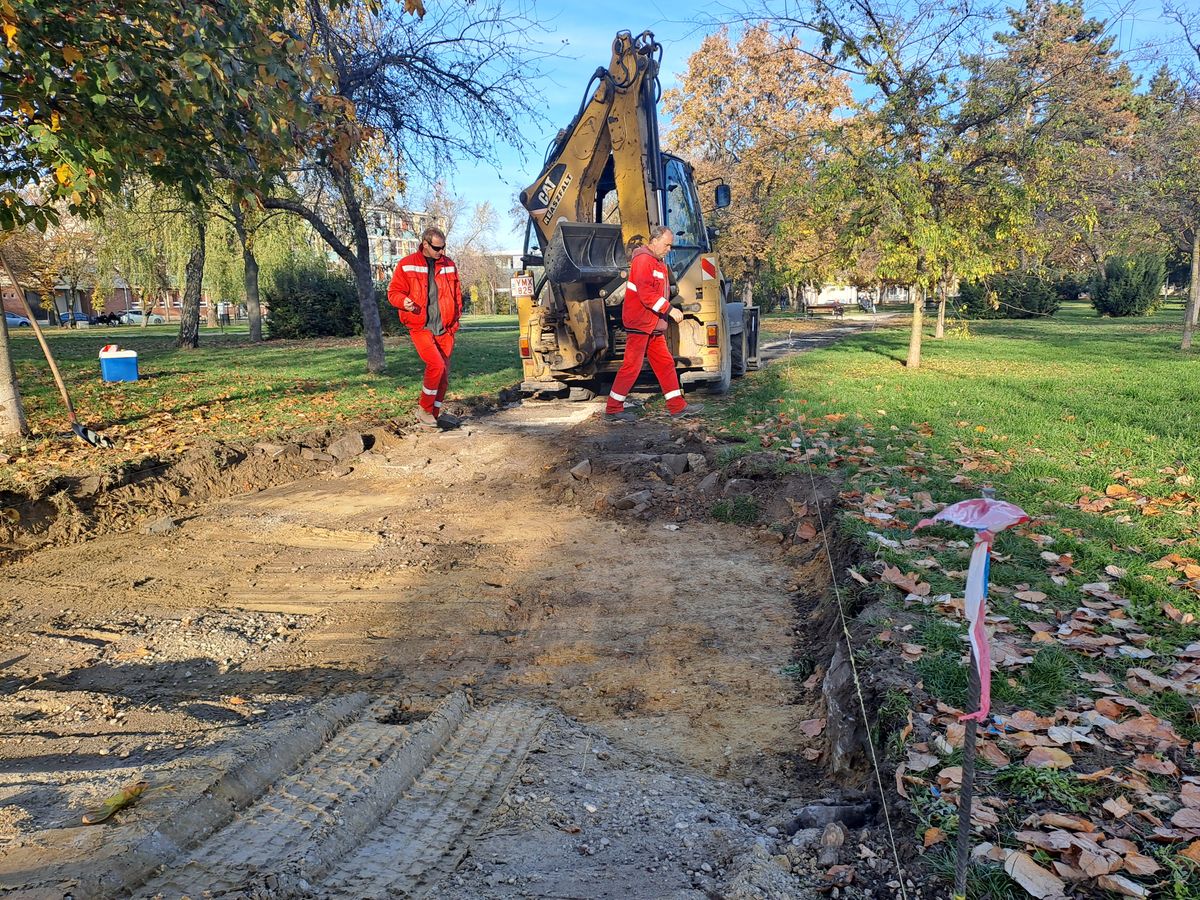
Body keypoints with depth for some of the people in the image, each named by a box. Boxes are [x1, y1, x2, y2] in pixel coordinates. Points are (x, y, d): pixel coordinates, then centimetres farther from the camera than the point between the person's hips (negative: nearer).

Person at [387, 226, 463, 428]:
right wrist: (404, 302, -20)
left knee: (444, 374, 6)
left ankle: (433, 416, 18)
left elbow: (457, 294, 18)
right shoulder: (406, 265, -1)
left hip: (445, 329, 5)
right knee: (436, 365, -22)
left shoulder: (449, 265, 11)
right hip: (420, 327, -5)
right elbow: (393, 292, 2)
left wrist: (455, 319, 9)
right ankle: (424, 409, -3)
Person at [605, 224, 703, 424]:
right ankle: (612, 410, 1)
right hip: (639, 323, -10)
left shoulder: (658, 262, 18)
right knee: (632, 366, -6)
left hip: (654, 325, 10)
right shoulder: (643, 260, -14)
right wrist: (669, 310, -23)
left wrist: (664, 319, 14)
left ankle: (677, 406, 16)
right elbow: (646, 294, -23)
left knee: (665, 363, 10)